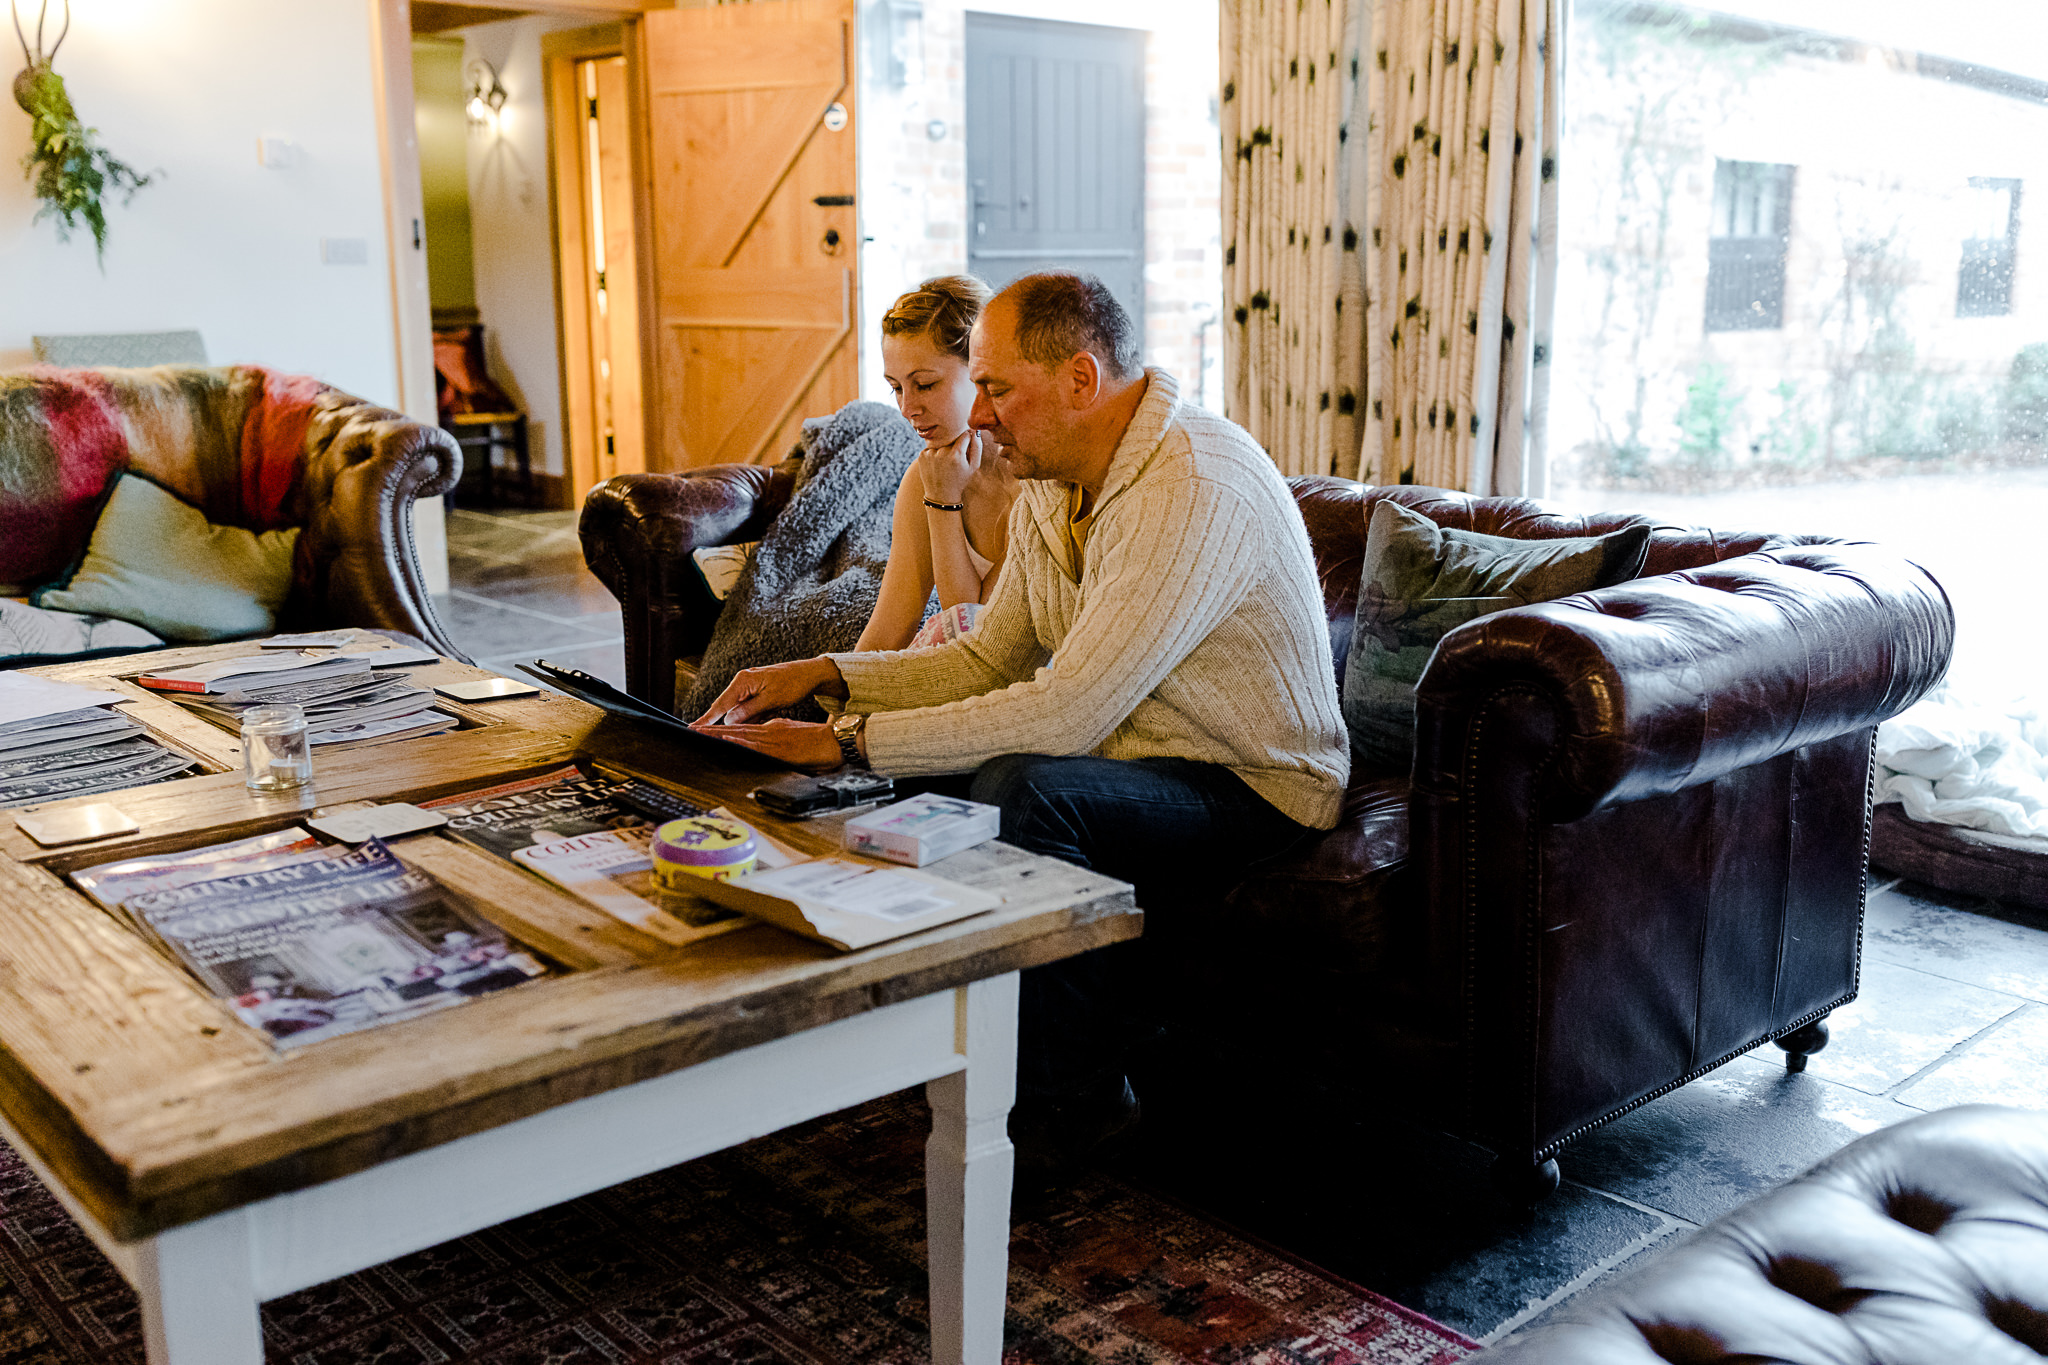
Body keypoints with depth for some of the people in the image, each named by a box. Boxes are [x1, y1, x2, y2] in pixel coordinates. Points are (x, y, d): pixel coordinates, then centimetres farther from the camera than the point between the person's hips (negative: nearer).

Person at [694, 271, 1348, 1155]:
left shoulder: (1193, 491, -26)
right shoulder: (1052, 485, 4)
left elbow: (1065, 713, -31)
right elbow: (988, 660, 10)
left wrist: (850, 743, -26)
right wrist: (826, 675, -3)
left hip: (1254, 786, -9)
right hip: (1133, 756, 9)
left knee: (1021, 790, -31)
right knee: (921, 783, -6)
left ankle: (1075, 1105, -12)